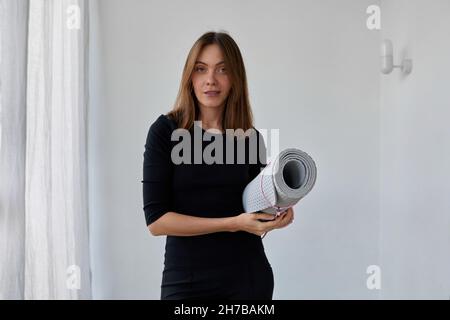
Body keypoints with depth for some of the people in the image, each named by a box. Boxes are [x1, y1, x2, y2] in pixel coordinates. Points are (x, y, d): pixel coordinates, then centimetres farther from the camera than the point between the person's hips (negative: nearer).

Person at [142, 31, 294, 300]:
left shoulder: (251, 138, -2)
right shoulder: (165, 131, -10)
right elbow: (156, 220, -14)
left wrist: (275, 215, -10)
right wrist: (234, 223, -20)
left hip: (248, 275, 3)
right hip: (187, 278, -2)